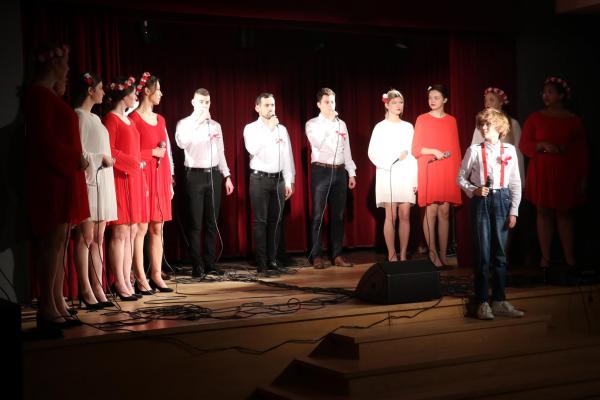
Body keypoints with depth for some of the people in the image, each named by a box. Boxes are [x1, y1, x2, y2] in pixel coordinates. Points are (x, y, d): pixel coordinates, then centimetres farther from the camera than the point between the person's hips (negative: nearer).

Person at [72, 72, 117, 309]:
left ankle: (97, 288, 7)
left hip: (102, 182, 9)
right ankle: (86, 291, -6)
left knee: (98, 238, 6)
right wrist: (101, 158, -11)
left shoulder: (94, 118, 21)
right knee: (86, 237, -7)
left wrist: (106, 159, 5)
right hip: (88, 181, -9)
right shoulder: (79, 116, -6)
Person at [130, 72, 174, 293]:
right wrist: (152, 152, -10)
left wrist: (170, 182, 14)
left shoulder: (160, 119, 17)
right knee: (141, 228, -7)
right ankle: (140, 279, -4)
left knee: (157, 228, 8)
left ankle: (156, 276, 13)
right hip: (143, 177, -7)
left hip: (160, 178, 7)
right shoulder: (134, 118, -5)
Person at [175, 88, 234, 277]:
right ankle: (197, 265, 3)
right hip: (195, 175, -5)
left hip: (214, 175, 5)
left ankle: (210, 263, 15)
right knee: (195, 223, -2)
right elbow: (181, 143, -24)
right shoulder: (184, 124, -2)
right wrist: (197, 122, -27)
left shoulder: (216, 125, 13)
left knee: (212, 222, 8)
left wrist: (227, 176, 13)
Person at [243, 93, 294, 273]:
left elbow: (288, 156, 11)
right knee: (260, 221, -3)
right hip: (259, 179, -3)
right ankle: (261, 262, 0)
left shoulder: (282, 129, 10)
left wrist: (288, 182, 6)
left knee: (275, 221, 5)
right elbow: (252, 149, -19)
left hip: (278, 179, 4)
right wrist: (268, 129, -18)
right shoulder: (251, 128, 0)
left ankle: (272, 259, 11)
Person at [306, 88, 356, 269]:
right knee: (318, 214, -3)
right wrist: (329, 122, -15)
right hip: (321, 171, -4)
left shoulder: (341, 124, 14)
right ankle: (316, 256, 2)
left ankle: (337, 255, 11)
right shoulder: (312, 124, 1)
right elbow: (319, 144, -16)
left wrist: (351, 172, 10)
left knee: (338, 215, 6)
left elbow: (347, 150, 14)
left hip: (340, 171, 4)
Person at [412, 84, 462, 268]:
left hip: (448, 172, 3)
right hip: (429, 172, -3)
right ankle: (433, 254, 1)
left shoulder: (451, 120, 10)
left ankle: (443, 254, 8)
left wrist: (459, 172, 6)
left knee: (444, 212, 3)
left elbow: (456, 149, 11)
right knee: (431, 211, -5)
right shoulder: (422, 119, 2)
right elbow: (415, 149, 0)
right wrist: (434, 151, -13)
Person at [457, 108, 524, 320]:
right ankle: (482, 303, 5)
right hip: (481, 201, -2)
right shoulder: (474, 150, 0)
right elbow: (461, 177, 6)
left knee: (500, 253, 6)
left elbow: (515, 183, 5)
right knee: (483, 254, -1)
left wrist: (514, 211, 1)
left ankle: (499, 301, 14)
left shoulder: (509, 150, 4)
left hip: (502, 200, 2)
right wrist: (474, 190, -12)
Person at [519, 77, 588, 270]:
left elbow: (582, 152, 5)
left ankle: (569, 256, 11)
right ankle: (545, 256, 6)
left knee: (565, 213, 5)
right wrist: (543, 145, -18)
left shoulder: (574, 121, 4)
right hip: (542, 173, 0)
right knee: (544, 212, 1)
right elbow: (524, 145, 0)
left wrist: (583, 177, 2)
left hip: (566, 174, 0)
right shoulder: (535, 118, 3)